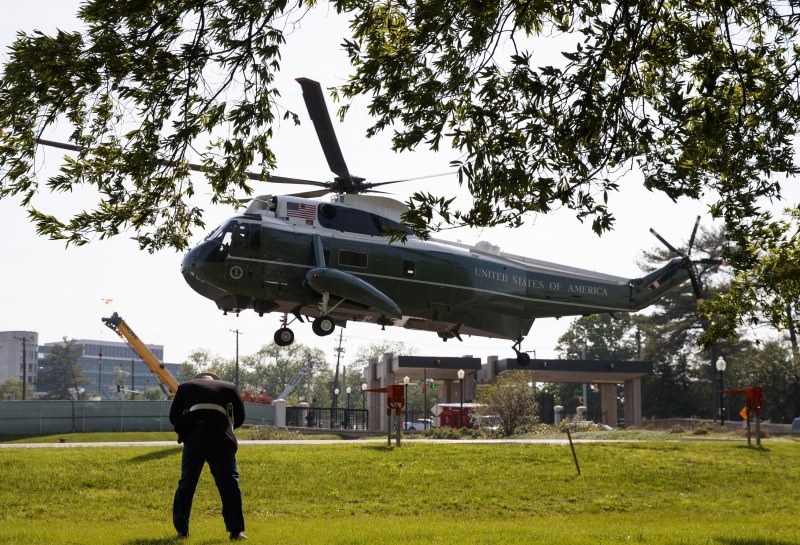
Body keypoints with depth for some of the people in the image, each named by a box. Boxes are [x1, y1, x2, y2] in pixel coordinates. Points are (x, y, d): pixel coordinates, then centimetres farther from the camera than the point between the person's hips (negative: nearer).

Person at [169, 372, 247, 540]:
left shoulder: (186, 387, 24)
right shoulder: (229, 387, 24)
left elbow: (173, 416, 21)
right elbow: (240, 417, 19)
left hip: (194, 437, 1)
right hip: (220, 437, -1)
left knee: (186, 482, 12)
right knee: (229, 482, 3)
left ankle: (182, 529, 17)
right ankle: (235, 530, -1)